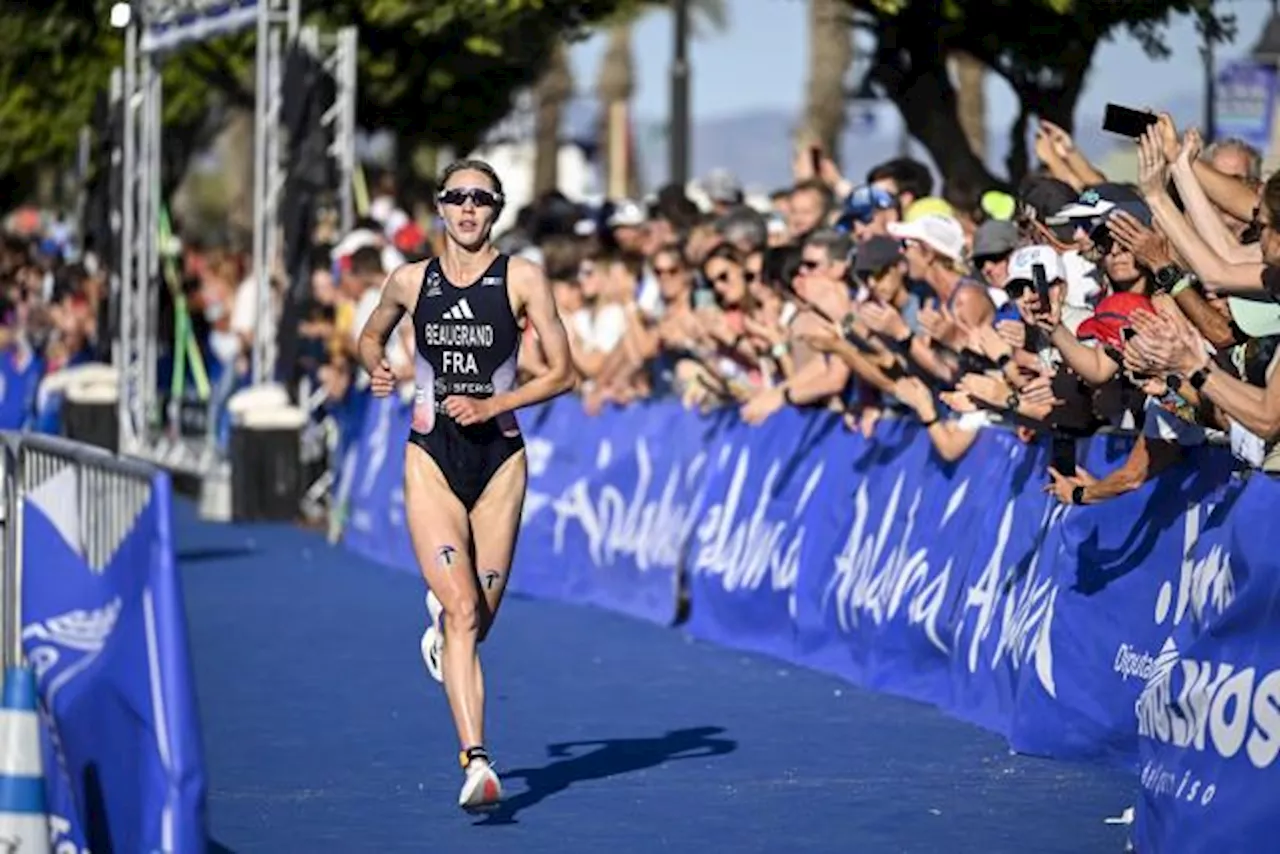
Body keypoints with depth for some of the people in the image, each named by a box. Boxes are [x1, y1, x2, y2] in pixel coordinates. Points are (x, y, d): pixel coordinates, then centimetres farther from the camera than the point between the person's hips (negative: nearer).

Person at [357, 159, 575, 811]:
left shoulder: (521, 278, -3)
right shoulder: (410, 281, 4)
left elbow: (562, 373, -1)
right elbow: (370, 335, 23)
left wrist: (491, 405, -12)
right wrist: (376, 369, 2)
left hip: (499, 458, 0)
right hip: (432, 457, 0)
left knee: (480, 619, 7)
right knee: (463, 612, -15)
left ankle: (440, 611, 45)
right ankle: (476, 762, -19)